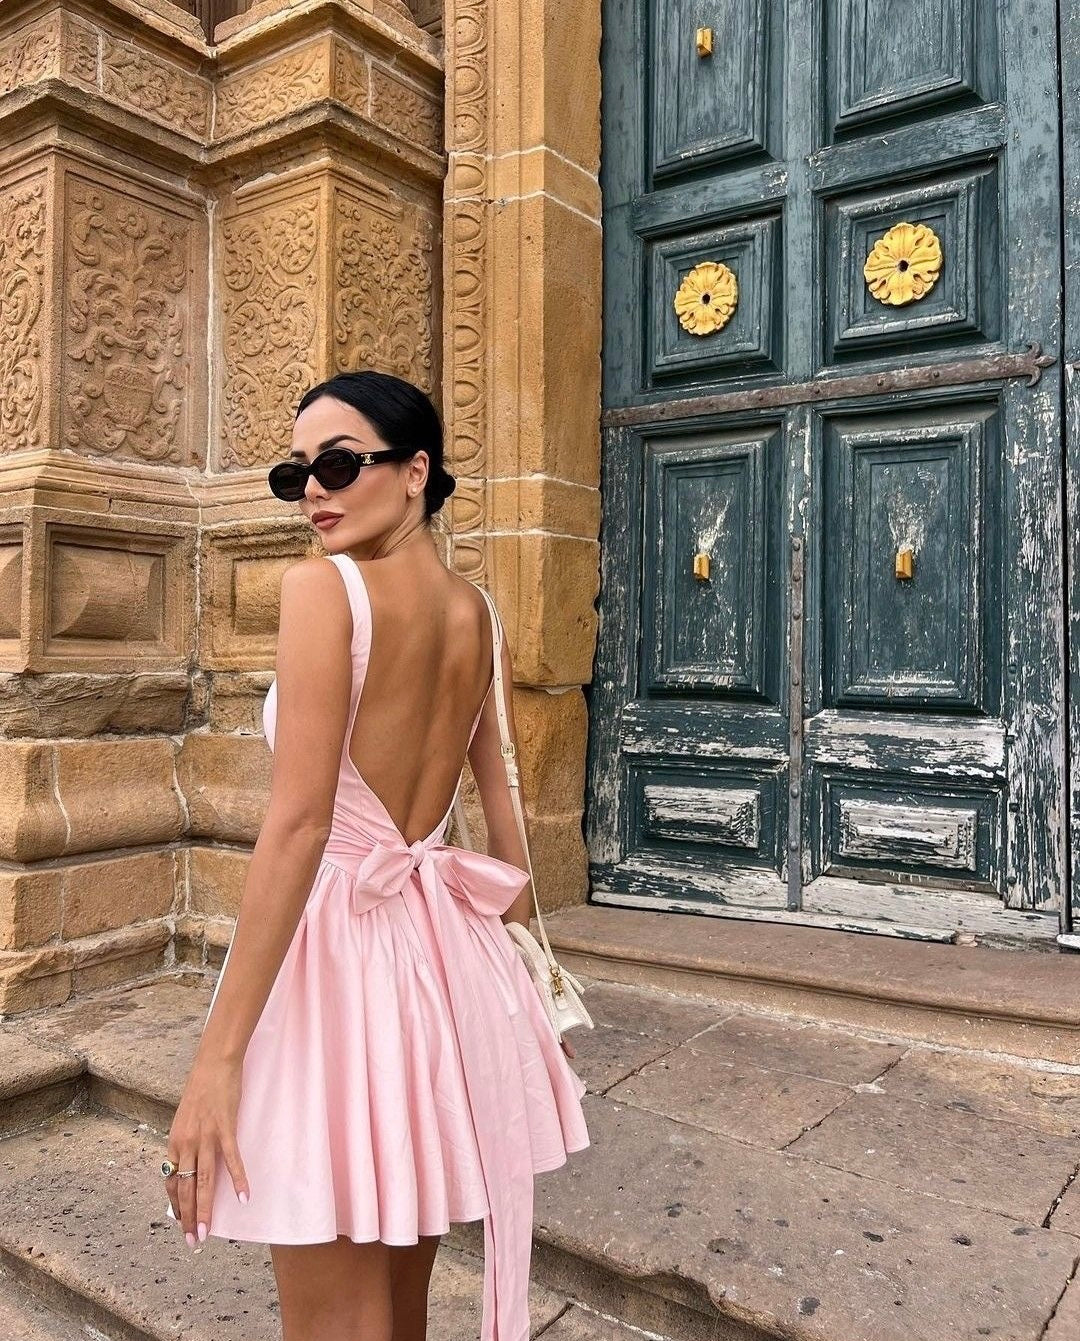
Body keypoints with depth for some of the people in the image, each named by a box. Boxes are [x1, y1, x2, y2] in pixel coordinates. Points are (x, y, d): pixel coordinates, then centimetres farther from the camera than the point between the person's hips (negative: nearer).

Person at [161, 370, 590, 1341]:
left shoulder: (324, 585, -14)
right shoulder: (481, 614, 7)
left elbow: (299, 822, -21)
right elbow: (505, 823, 10)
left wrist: (218, 1054, -18)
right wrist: (527, 974, 20)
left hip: (337, 944, -7)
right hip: (445, 946, 7)